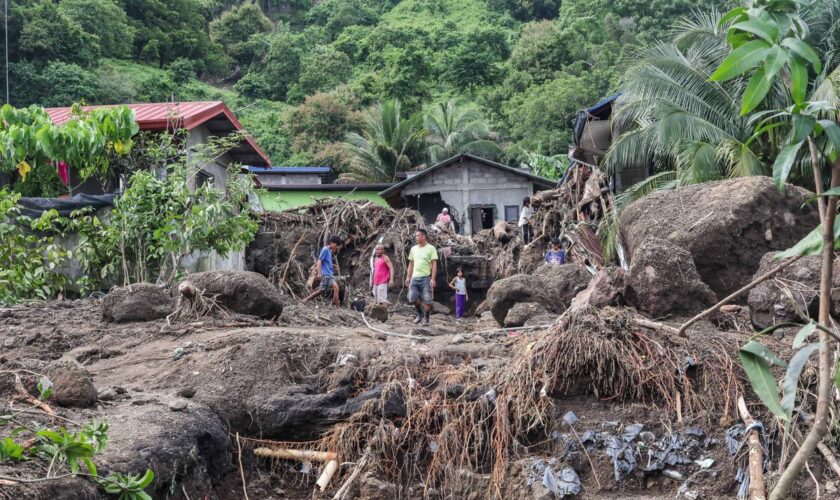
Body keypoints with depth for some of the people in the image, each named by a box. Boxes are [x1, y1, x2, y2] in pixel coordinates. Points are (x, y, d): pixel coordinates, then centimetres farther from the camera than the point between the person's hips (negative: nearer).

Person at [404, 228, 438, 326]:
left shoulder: (431, 248, -3)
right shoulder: (413, 249, 13)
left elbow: (434, 264, -7)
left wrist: (433, 279, -14)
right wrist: (408, 277, 10)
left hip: (426, 277, -4)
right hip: (414, 277, 4)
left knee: (426, 300, -4)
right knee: (413, 298, -3)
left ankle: (426, 319, 6)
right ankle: (420, 313, 20)